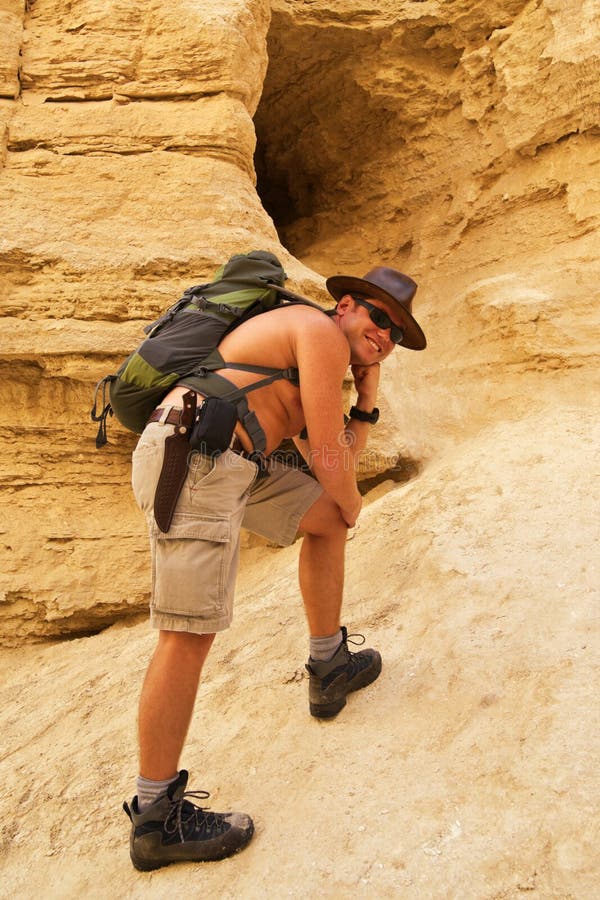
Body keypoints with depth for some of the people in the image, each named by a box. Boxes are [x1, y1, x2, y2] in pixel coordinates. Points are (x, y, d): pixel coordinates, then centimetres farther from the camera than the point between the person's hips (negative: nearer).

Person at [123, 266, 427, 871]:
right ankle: (156, 818, 0)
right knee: (191, 632, -10)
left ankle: (328, 669, 29)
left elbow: (336, 460, 23)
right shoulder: (322, 331, -3)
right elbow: (329, 459, -7)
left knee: (325, 517, 19)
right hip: (191, 457, -11)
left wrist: (367, 395, 19)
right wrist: (352, 505, 13)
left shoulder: (315, 363, 26)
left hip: (231, 464, 11)